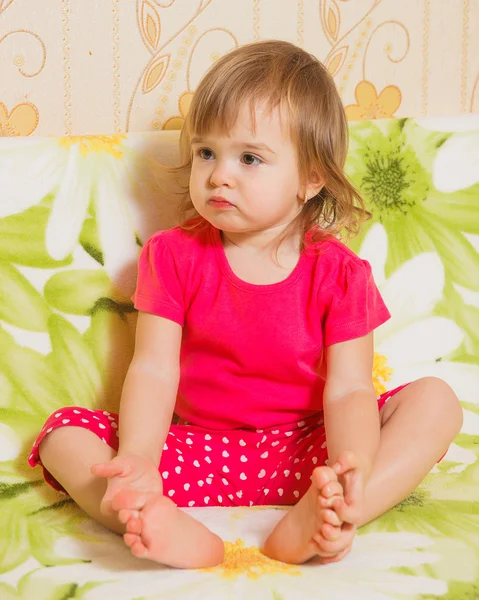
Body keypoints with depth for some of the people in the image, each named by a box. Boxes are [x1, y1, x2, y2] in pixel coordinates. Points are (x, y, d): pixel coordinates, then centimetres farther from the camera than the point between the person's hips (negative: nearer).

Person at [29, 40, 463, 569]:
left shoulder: (338, 273, -5)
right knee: (64, 433, -18)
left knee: (435, 401, -20)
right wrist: (138, 460, -29)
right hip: (199, 452, 1)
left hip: (300, 454, -1)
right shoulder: (174, 255, 0)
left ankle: (314, 520, -40)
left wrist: (351, 469, -37)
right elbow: (154, 370, -10)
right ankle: (168, 529, -45)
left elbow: (347, 390, -14)